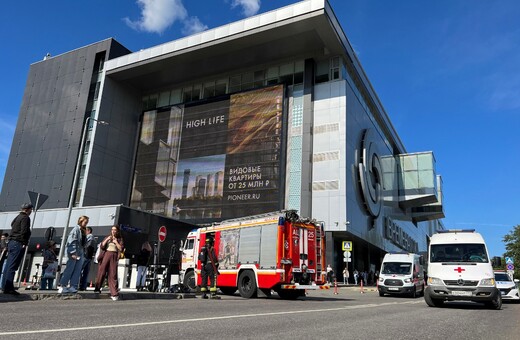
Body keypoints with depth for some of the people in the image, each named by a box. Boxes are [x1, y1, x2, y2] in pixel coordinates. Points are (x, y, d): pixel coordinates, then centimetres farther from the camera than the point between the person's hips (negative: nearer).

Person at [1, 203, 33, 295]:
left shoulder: (17, 218, 21)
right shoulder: (25, 218, -8)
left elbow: (13, 230, 21)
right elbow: (24, 231, -18)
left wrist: (9, 244, 20)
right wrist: (24, 243, -15)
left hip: (11, 243, 9)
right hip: (18, 244, -9)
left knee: (8, 266, 10)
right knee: (12, 267, -11)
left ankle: (5, 287, 14)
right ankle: (9, 288, -12)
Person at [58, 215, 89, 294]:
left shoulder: (83, 231, 16)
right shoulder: (76, 229, -8)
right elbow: (71, 241, -15)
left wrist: (83, 251, 6)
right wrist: (73, 253, -19)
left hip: (80, 253, 8)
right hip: (74, 253, -8)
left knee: (77, 271, 4)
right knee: (69, 269, -3)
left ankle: (73, 286, 7)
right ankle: (62, 286, 5)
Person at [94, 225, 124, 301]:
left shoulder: (120, 239, 11)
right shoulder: (107, 238, 17)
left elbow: (121, 249, 0)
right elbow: (101, 246, 6)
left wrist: (116, 242, -4)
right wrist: (107, 240, -3)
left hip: (114, 257, -2)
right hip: (106, 255, 2)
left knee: (113, 274, -5)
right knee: (101, 272, -2)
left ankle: (114, 294, -6)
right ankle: (97, 288, 13)